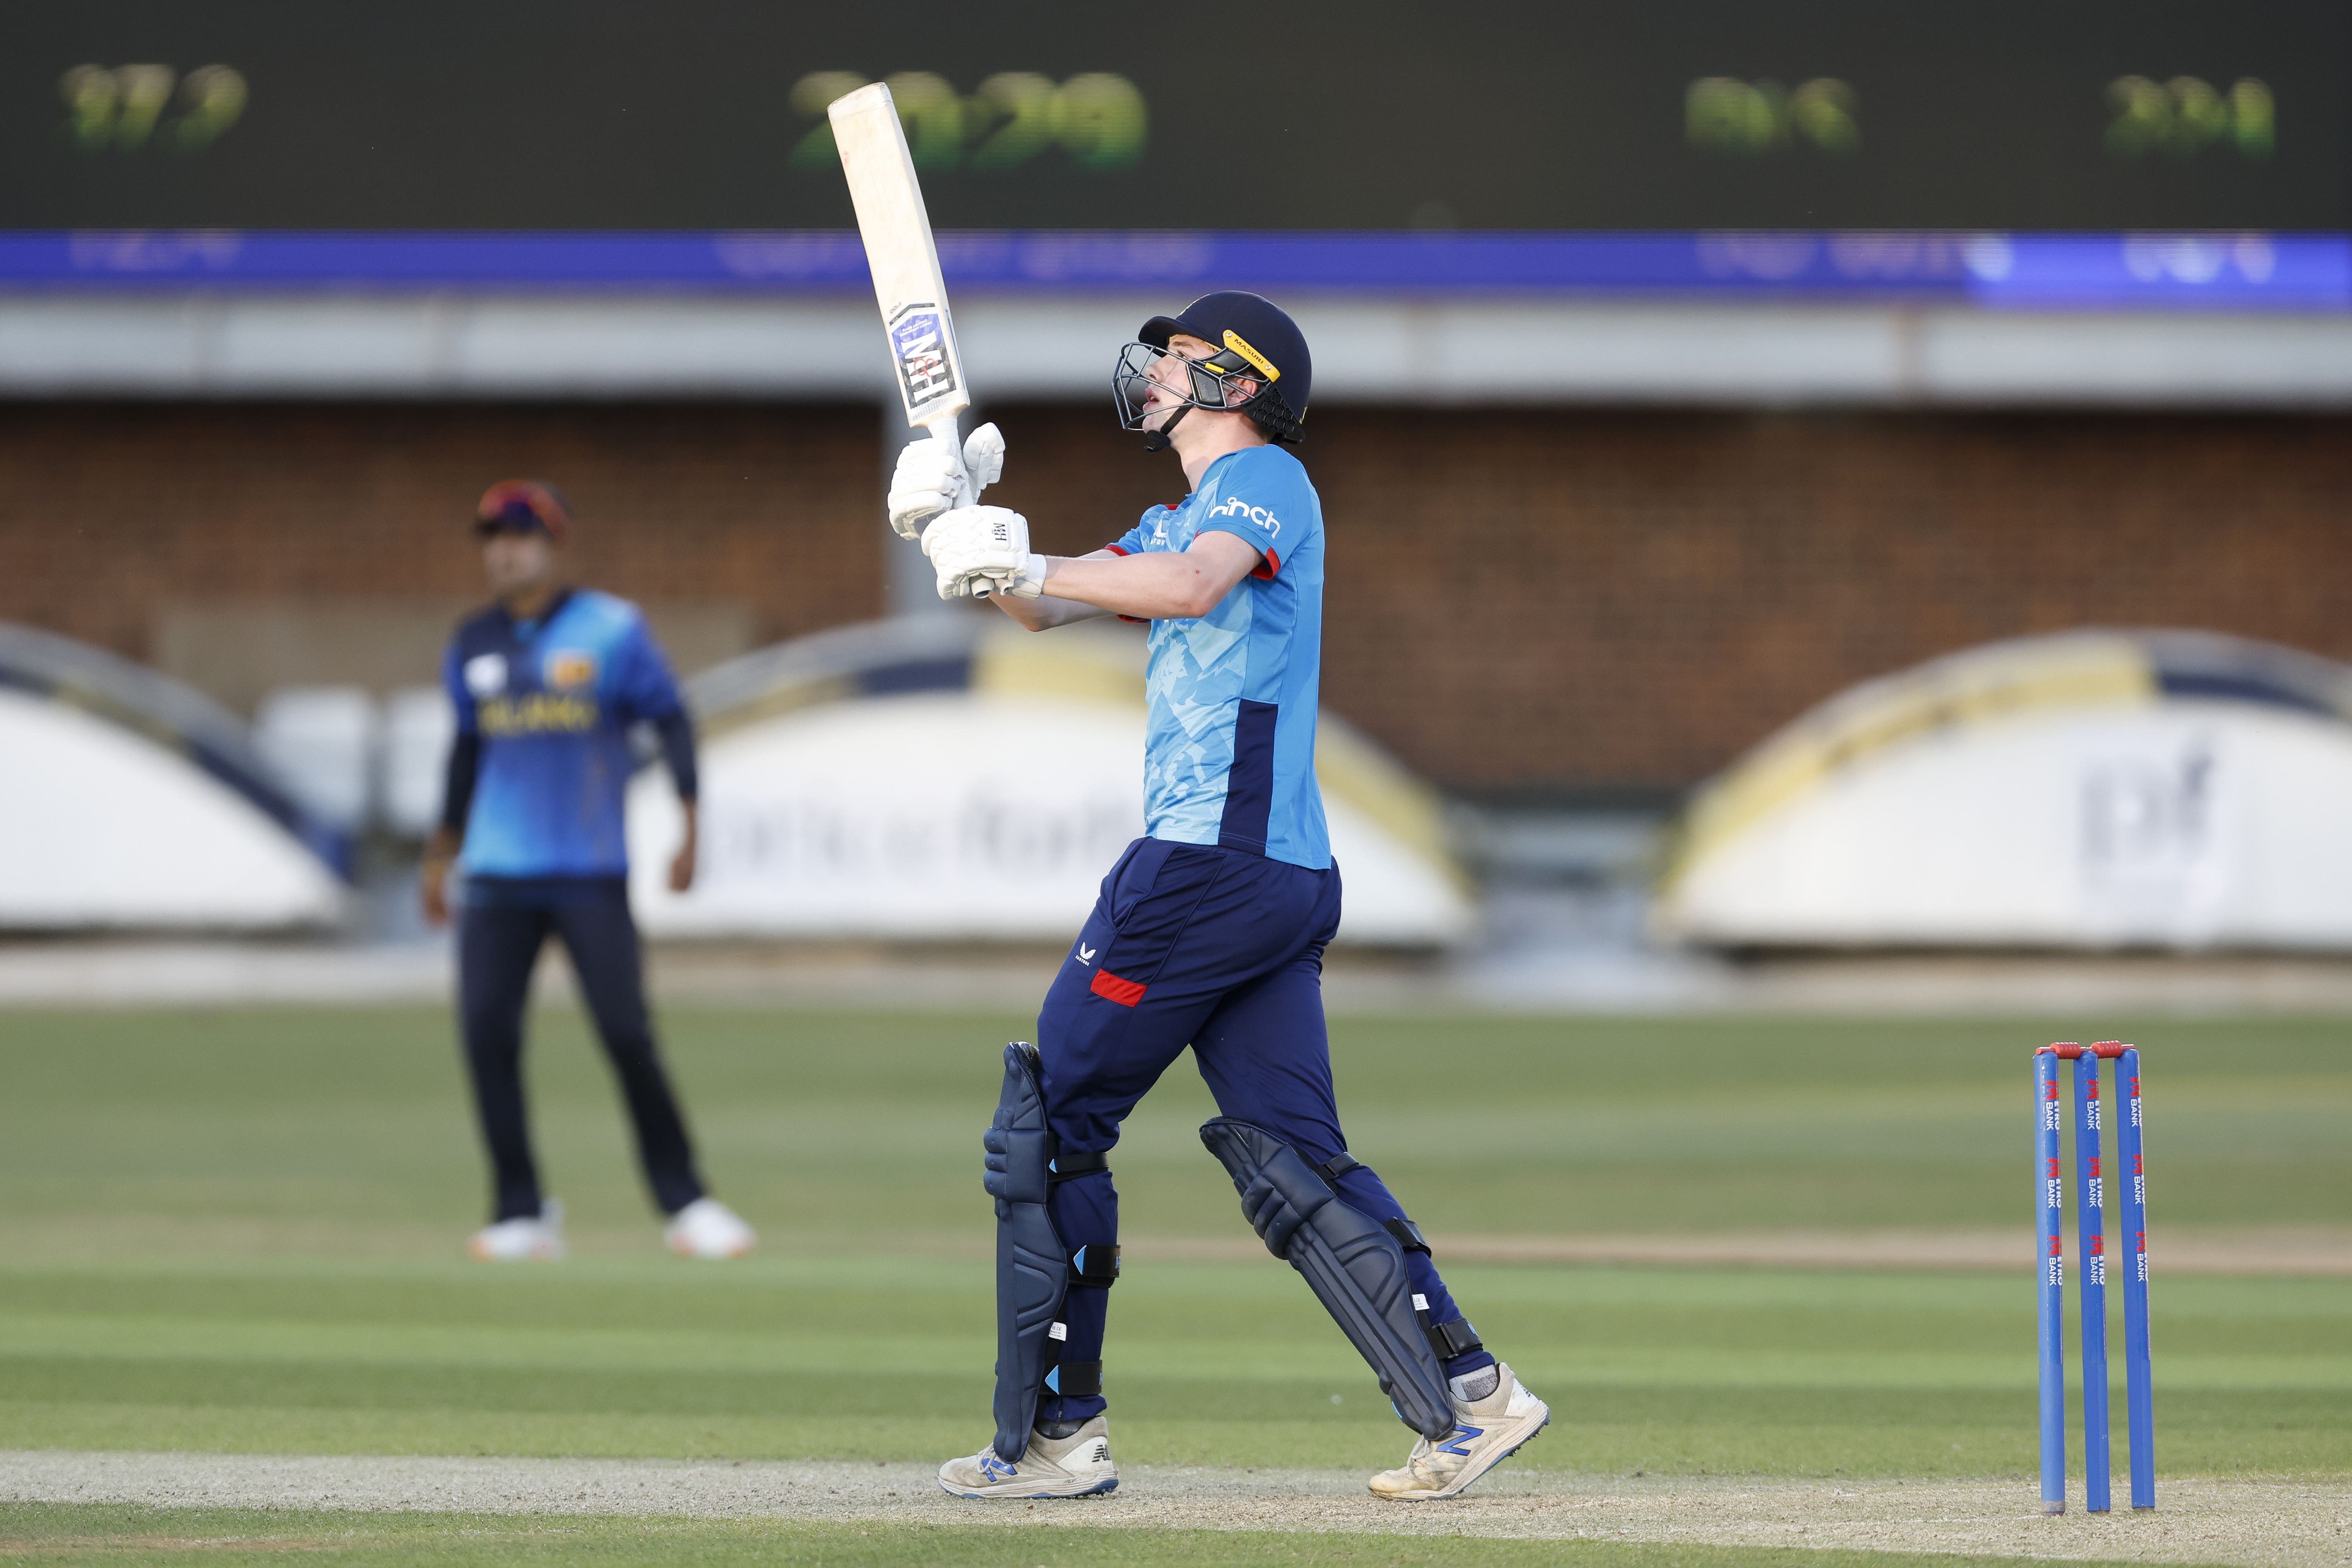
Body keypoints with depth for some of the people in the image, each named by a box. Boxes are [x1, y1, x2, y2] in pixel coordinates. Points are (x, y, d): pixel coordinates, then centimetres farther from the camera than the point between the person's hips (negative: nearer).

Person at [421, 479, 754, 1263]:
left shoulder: (612, 629, -2)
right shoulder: (473, 647, 10)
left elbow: (670, 720, 1)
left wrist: (689, 829, -7)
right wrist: (440, 854, 21)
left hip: (592, 871, -4)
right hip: (497, 873, 4)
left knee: (627, 1035, -7)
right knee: (486, 1029, -9)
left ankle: (683, 1201, 7)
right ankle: (521, 1211, 0)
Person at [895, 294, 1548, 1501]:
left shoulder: (1266, 481, -6)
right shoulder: (1176, 522, 25)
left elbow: (1194, 585, -26)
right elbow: (1042, 605, 22)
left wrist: (1030, 569, -23)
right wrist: (960, 522, 5)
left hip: (1213, 855, -9)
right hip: (1288, 876, 9)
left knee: (1049, 1128, -2)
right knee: (1289, 1153, 3)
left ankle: (1051, 1434, 1)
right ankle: (1468, 1395, -6)